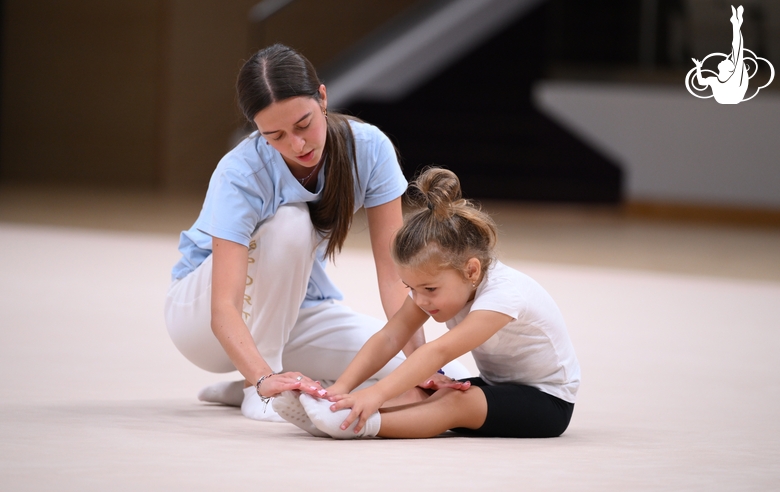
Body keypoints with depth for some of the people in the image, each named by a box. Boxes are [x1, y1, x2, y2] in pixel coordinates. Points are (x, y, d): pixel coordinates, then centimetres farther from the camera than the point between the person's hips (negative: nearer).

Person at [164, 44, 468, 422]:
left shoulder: (368, 148, -20)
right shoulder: (240, 175, -30)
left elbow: (393, 271, -21)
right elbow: (223, 309, -39)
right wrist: (264, 377, -56)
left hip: (297, 311, 5)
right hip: (199, 313, -5)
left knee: (446, 382, -17)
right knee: (290, 222, -35)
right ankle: (257, 388, -20)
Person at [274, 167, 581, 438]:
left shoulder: (503, 295, -31)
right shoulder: (436, 282, -6)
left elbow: (439, 351, -42)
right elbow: (389, 338, -16)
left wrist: (377, 394, -51)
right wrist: (341, 388, -30)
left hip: (547, 402, -9)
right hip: (496, 386, 9)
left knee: (456, 403, -33)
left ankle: (363, 424, -51)